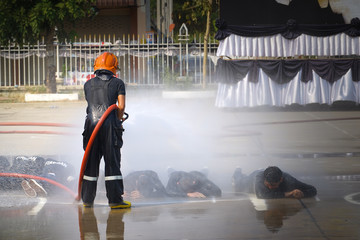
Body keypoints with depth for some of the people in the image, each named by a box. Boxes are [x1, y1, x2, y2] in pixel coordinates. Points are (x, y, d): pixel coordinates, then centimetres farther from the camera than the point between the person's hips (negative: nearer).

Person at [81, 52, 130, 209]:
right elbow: (121, 106, -5)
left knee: (91, 162, 9)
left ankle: (87, 199, 13)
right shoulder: (118, 83, 3)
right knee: (112, 162, -1)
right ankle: (115, 199, -3)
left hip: (91, 123, 3)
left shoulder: (88, 84, 13)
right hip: (109, 125, -3)